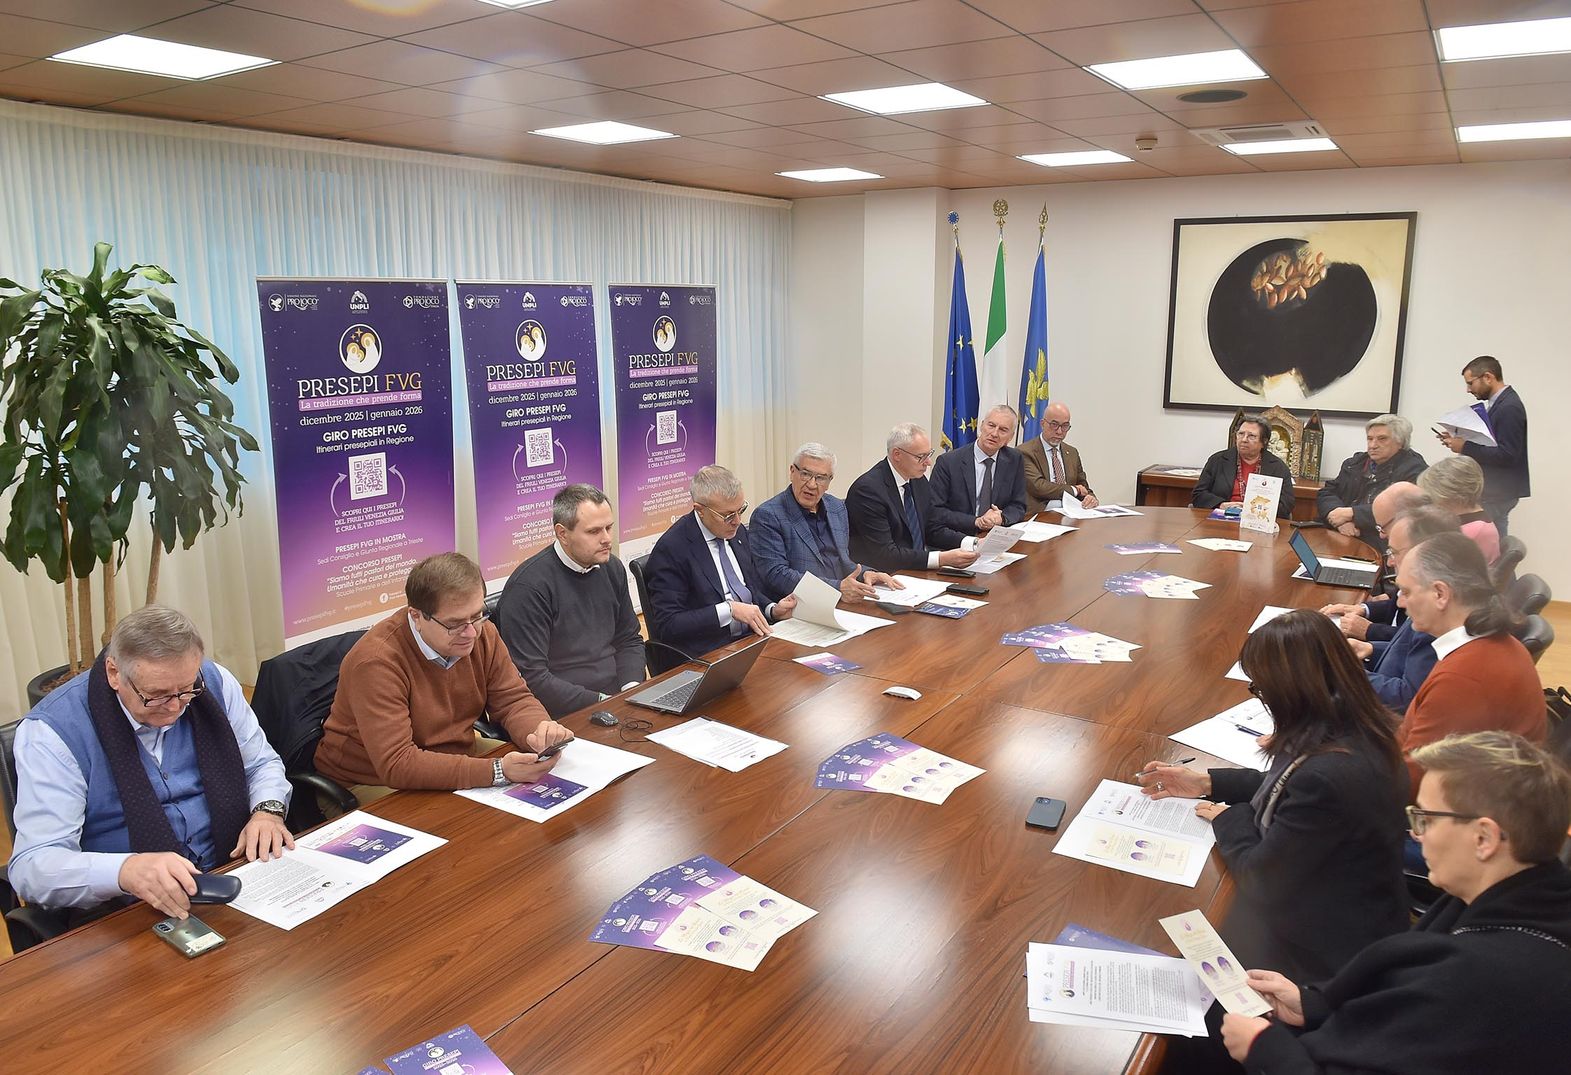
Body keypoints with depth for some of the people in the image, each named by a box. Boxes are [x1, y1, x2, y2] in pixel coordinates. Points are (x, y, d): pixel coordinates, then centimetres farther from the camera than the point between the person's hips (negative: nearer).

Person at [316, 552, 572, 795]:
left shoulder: (481, 632, -7)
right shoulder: (376, 662, -28)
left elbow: (513, 700, 0)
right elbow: (396, 765, -33)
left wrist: (540, 732, -25)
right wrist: (497, 771, -40)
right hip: (373, 783, -6)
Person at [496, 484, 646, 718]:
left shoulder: (612, 568, 9)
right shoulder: (528, 586, -13)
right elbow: (531, 677, -16)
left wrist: (632, 690, 0)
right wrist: (600, 703, -18)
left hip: (617, 699, 7)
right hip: (564, 717, -7)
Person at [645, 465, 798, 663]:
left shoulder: (738, 531, 11)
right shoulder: (671, 548, -12)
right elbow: (667, 625, -16)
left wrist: (772, 610, 0)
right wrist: (729, 609, -21)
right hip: (708, 655, -8)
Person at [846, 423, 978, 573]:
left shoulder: (919, 481, 6)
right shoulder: (868, 489, -19)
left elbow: (933, 529, 13)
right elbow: (885, 553, -22)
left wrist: (973, 544, -4)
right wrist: (941, 559, -28)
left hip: (916, 570, 8)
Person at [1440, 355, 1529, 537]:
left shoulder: (1509, 408, -17)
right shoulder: (1497, 402, 12)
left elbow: (1507, 455, -23)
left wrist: (1465, 447, -19)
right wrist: (1459, 441, 3)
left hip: (1498, 494, -9)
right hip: (1490, 490, 9)